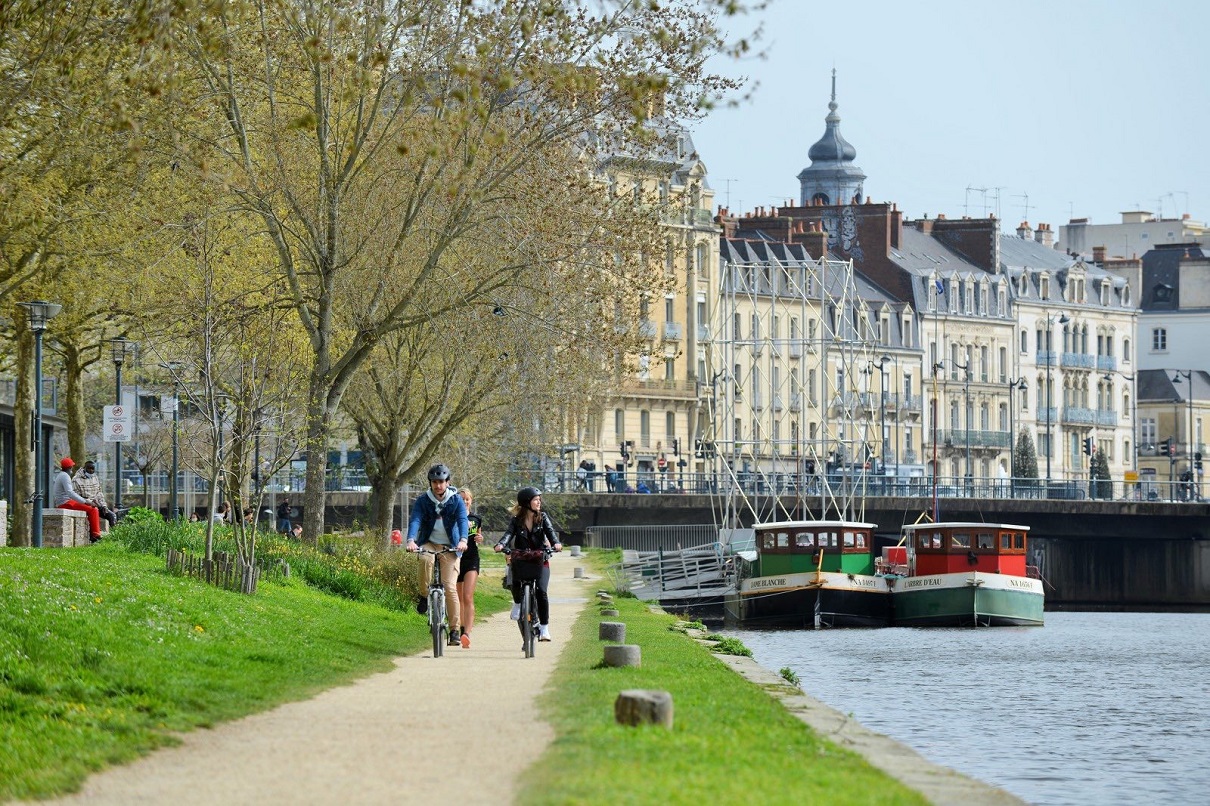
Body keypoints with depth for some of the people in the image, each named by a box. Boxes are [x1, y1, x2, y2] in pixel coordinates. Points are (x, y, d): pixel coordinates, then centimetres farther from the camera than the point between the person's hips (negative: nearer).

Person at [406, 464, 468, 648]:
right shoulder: (423, 501, -2)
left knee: (450, 587, -11)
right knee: (425, 558, -36)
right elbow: (415, 520, -16)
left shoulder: (456, 500, -3)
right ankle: (423, 596, -16)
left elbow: (462, 520, -17)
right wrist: (411, 540, -36)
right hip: (429, 543, 1)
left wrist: (463, 540, -37)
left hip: (450, 547, -1)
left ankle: (455, 629, -7)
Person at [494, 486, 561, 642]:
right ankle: (517, 603, 7)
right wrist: (501, 545, -33)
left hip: (540, 560, 0)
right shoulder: (516, 520, 3)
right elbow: (509, 533, -11)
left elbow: (550, 531, -9)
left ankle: (544, 628, -10)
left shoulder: (543, 518, 5)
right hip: (521, 560, 0)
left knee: (541, 591, -20)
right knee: (515, 582, -29)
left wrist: (556, 543, -31)